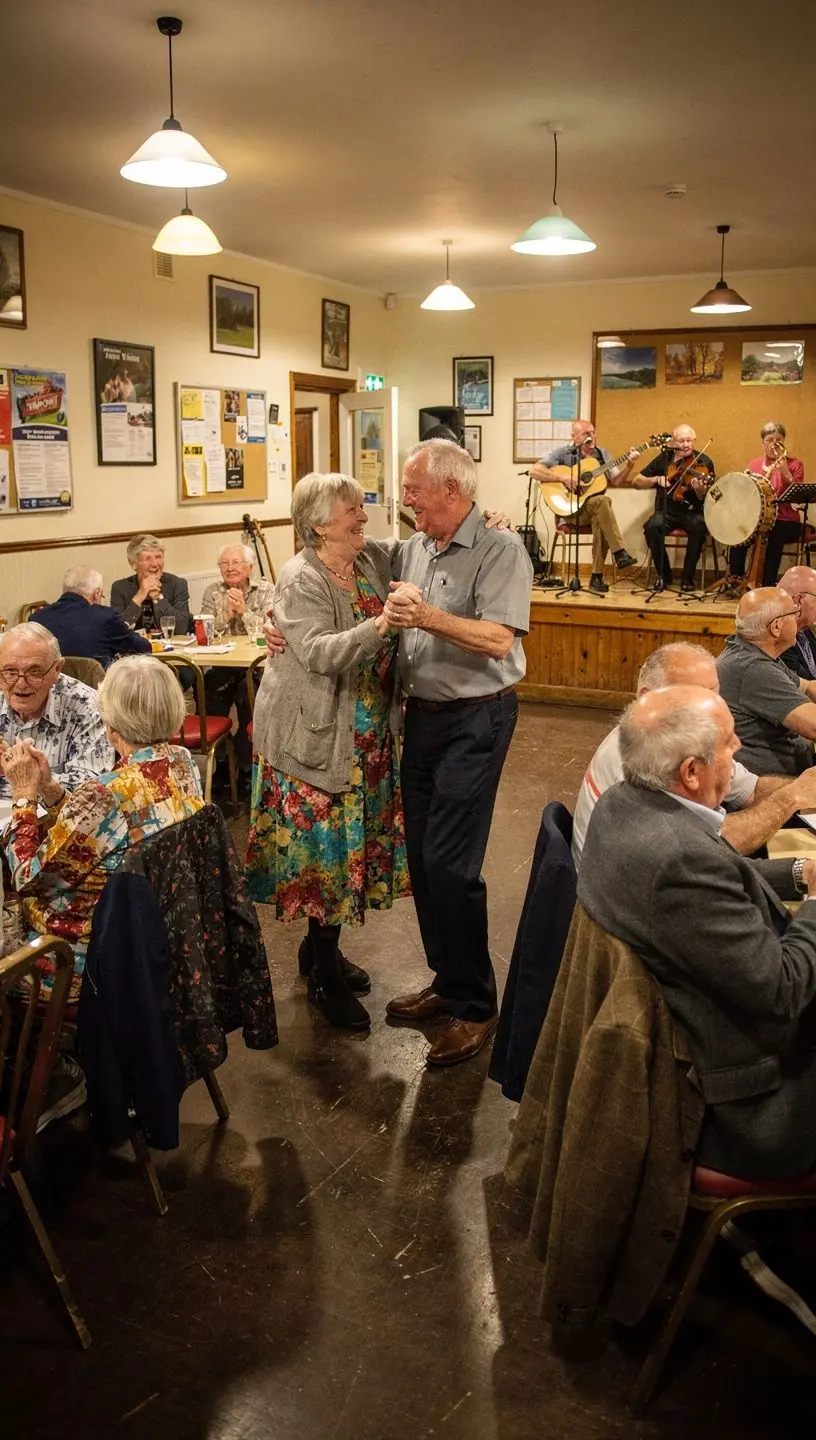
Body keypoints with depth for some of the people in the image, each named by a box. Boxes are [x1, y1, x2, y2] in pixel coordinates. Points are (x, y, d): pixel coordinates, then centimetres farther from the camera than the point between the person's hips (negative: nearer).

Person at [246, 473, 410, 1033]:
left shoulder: (378, 559, 6)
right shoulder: (301, 579, -13)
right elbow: (318, 653, -25)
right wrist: (377, 627, -37)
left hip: (369, 735, 7)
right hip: (316, 735, -7)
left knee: (352, 841, 14)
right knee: (326, 844, 0)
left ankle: (321, 948, 34)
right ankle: (326, 977, 15)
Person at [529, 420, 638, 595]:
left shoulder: (602, 454, 13)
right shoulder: (562, 453, -2)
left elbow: (616, 481, 9)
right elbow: (534, 470, -13)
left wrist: (629, 465, -10)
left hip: (594, 511, 4)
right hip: (569, 509, -4)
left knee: (600, 521, -33)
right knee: (603, 501, -31)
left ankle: (597, 576, -25)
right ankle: (620, 553, -31)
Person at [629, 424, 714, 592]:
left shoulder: (704, 463, -2)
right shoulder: (664, 458, 5)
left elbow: (706, 499, -10)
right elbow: (635, 482, 4)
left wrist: (701, 490, -33)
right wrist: (657, 479, -13)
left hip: (692, 512, -1)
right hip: (666, 512, 1)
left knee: (700, 526, -35)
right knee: (652, 526, -31)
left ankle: (687, 577, -15)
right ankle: (664, 575, -9)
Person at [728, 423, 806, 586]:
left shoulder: (794, 464, 2)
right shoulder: (754, 464, 11)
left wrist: (785, 472, -20)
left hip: (786, 522, -3)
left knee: (774, 535, -35)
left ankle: (768, 585, -25)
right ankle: (735, 580, -13)